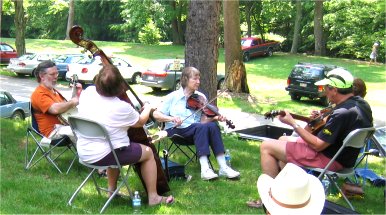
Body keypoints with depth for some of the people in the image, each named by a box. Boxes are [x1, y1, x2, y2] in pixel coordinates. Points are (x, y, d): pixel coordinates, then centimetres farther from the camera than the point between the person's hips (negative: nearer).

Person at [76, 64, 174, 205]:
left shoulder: (87, 92, -9)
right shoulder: (122, 108, -23)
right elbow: (140, 122, -3)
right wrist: (148, 109, 17)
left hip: (83, 153, 7)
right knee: (148, 153, 10)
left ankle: (112, 190, 41)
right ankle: (153, 197, 18)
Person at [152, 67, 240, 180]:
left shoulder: (201, 97, 9)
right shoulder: (173, 97, 1)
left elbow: (203, 120, 1)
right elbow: (156, 114, -2)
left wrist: (215, 118, -20)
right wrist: (172, 118, -19)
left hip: (195, 130, 4)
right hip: (176, 130, -3)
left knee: (213, 126, -28)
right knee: (202, 127, -32)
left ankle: (223, 167, -30)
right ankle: (205, 169, -38)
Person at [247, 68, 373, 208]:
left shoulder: (341, 114, -29)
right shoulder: (361, 103, 0)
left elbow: (317, 145, -24)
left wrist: (292, 123, -17)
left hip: (328, 159, -10)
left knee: (266, 146, -8)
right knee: (282, 139, 23)